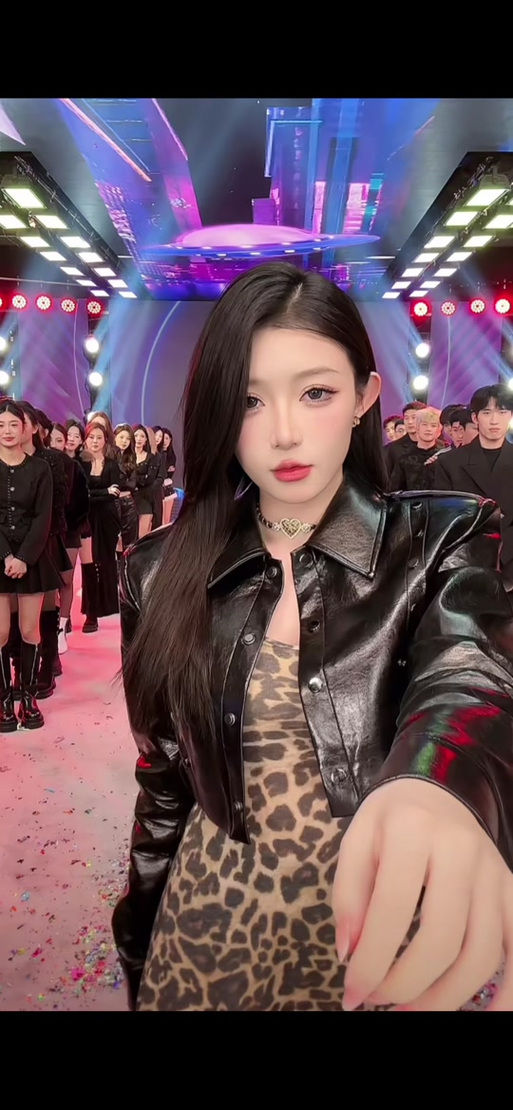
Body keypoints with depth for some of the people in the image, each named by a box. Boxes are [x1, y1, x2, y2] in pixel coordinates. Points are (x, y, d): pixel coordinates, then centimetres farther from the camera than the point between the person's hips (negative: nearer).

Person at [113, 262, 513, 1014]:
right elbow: (164, 784, 1)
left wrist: (433, 792, -54)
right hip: (214, 922, 1)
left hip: (390, 932, -1)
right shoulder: (165, 573, -7)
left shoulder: (442, 544, -12)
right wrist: (143, 953, 9)